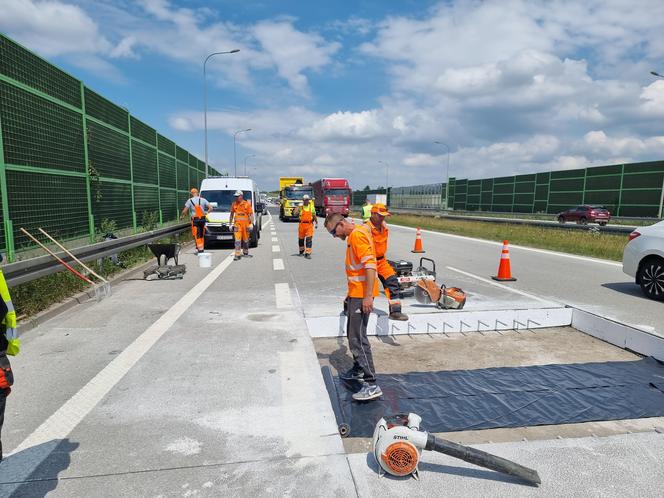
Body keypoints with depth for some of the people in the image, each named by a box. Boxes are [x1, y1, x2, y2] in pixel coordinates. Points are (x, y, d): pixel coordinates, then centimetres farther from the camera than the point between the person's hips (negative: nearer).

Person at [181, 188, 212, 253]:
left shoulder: (190, 200, -3)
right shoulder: (203, 200, 5)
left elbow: (184, 211, -5)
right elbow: (211, 208, -1)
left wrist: (181, 215, 14)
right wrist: (207, 212, 16)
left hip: (195, 220, -3)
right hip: (202, 219, 3)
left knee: (197, 235, -2)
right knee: (202, 235, 15)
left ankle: (200, 248, -11)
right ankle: (202, 248, 22)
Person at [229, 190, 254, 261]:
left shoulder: (247, 204, 0)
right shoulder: (234, 204, 7)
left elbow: (251, 214, 1)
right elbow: (232, 214, 15)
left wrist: (251, 224, -6)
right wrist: (231, 224, 13)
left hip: (245, 224, 0)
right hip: (237, 224, 0)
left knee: (245, 239, 11)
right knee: (237, 239, -8)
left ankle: (245, 252, 30)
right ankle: (237, 255, -9)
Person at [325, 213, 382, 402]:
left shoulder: (358, 235, -16)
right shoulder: (352, 236, 17)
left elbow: (370, 264, -25)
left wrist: (368, 295, -27)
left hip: (362, 295, -11)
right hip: (356, 293, 11)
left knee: (358, 338, -11)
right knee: (352, 334, 20)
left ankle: (371, 385, -8)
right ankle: (358, 371, 35)